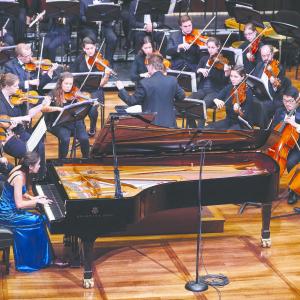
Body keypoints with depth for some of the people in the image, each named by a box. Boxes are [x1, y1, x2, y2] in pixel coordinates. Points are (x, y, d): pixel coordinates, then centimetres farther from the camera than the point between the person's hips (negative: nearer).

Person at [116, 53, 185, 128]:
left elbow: (132, 101, -5)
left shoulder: (144, 83, -13)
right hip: (169, 124, 3)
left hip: (151, 124, -3)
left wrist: (121, 89, 9)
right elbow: (181, 96, 11)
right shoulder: (172, 81, -3)